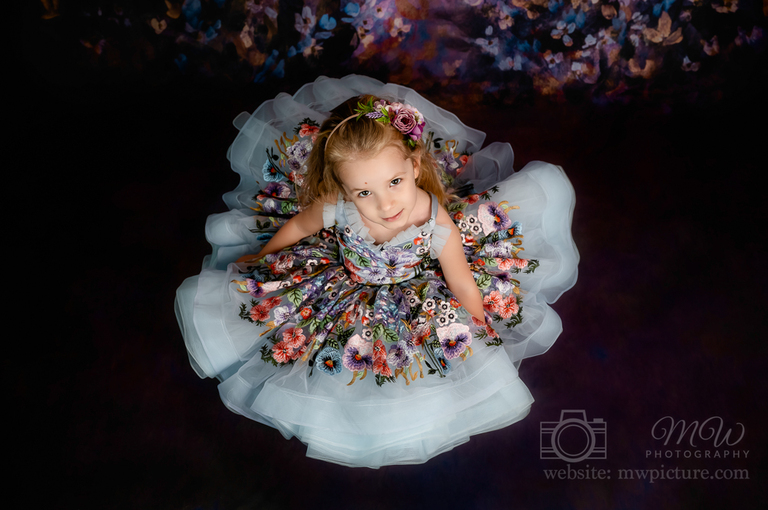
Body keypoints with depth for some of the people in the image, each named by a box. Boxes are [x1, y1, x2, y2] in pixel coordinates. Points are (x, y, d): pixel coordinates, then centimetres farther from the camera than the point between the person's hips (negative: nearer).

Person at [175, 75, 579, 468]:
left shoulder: (437, 224, -39)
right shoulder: (337, 208, -36)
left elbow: (464, 285, -21)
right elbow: (295, 227, -12)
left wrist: (482, 335, -7)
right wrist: (260, 259, 6)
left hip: (418, 285, -1)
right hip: (348, 283, 1)